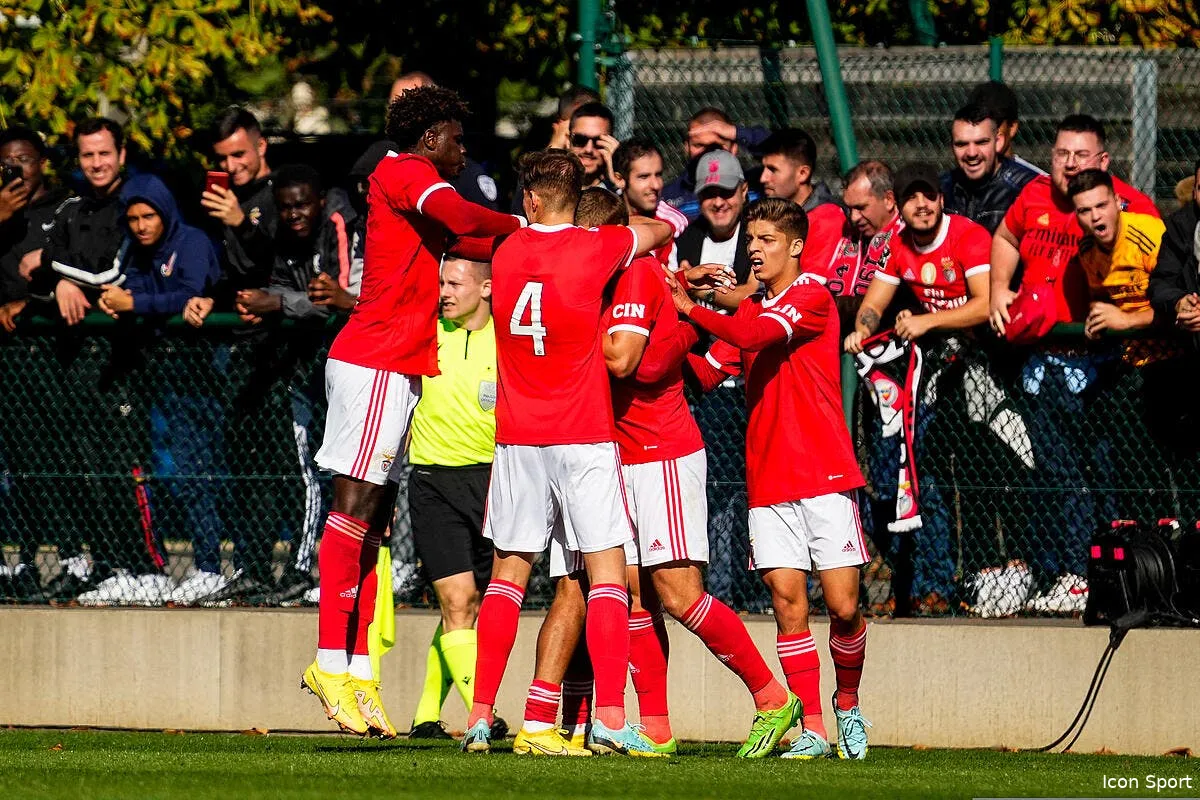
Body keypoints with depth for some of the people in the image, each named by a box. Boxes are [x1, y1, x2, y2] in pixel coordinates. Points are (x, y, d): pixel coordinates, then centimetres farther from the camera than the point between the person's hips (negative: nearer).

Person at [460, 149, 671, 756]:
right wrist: (625, 226, 28)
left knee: (508, 574, 10)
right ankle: (610, 717, -13)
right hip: (584, 436, -3)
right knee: (607, 571, -2)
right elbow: (663, 229, 10)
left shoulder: (507, 251, 4)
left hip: (517, 439, 3)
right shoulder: (597, 248, -6)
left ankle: (479, 716, 5)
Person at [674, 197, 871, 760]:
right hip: (768, 483, 5)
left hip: (824, 477, -5)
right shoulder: (749, 311, 17)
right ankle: (812, 729, 0)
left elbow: (755, 335, -20)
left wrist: (691, 309, -20)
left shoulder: (813, 297, -4)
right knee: (788, 603, -3)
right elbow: (707, 373, 11)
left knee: (843, 606, -5)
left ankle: (848, 703, 19)